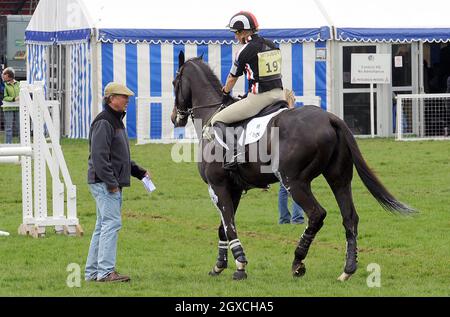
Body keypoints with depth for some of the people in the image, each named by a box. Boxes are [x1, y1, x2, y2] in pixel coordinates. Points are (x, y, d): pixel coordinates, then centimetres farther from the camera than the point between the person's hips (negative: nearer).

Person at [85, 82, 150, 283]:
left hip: (113, 184, 11)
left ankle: (92, 272, 15)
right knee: (111, 223, -14)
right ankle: (105, 271, -16)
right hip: (103, 183, -11)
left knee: (103, 226, 11)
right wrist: (111, 182, -23)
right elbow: (99, 156, -21)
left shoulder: (117, 121, 20)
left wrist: (139, 172, 20)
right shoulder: (103, 123, -13)